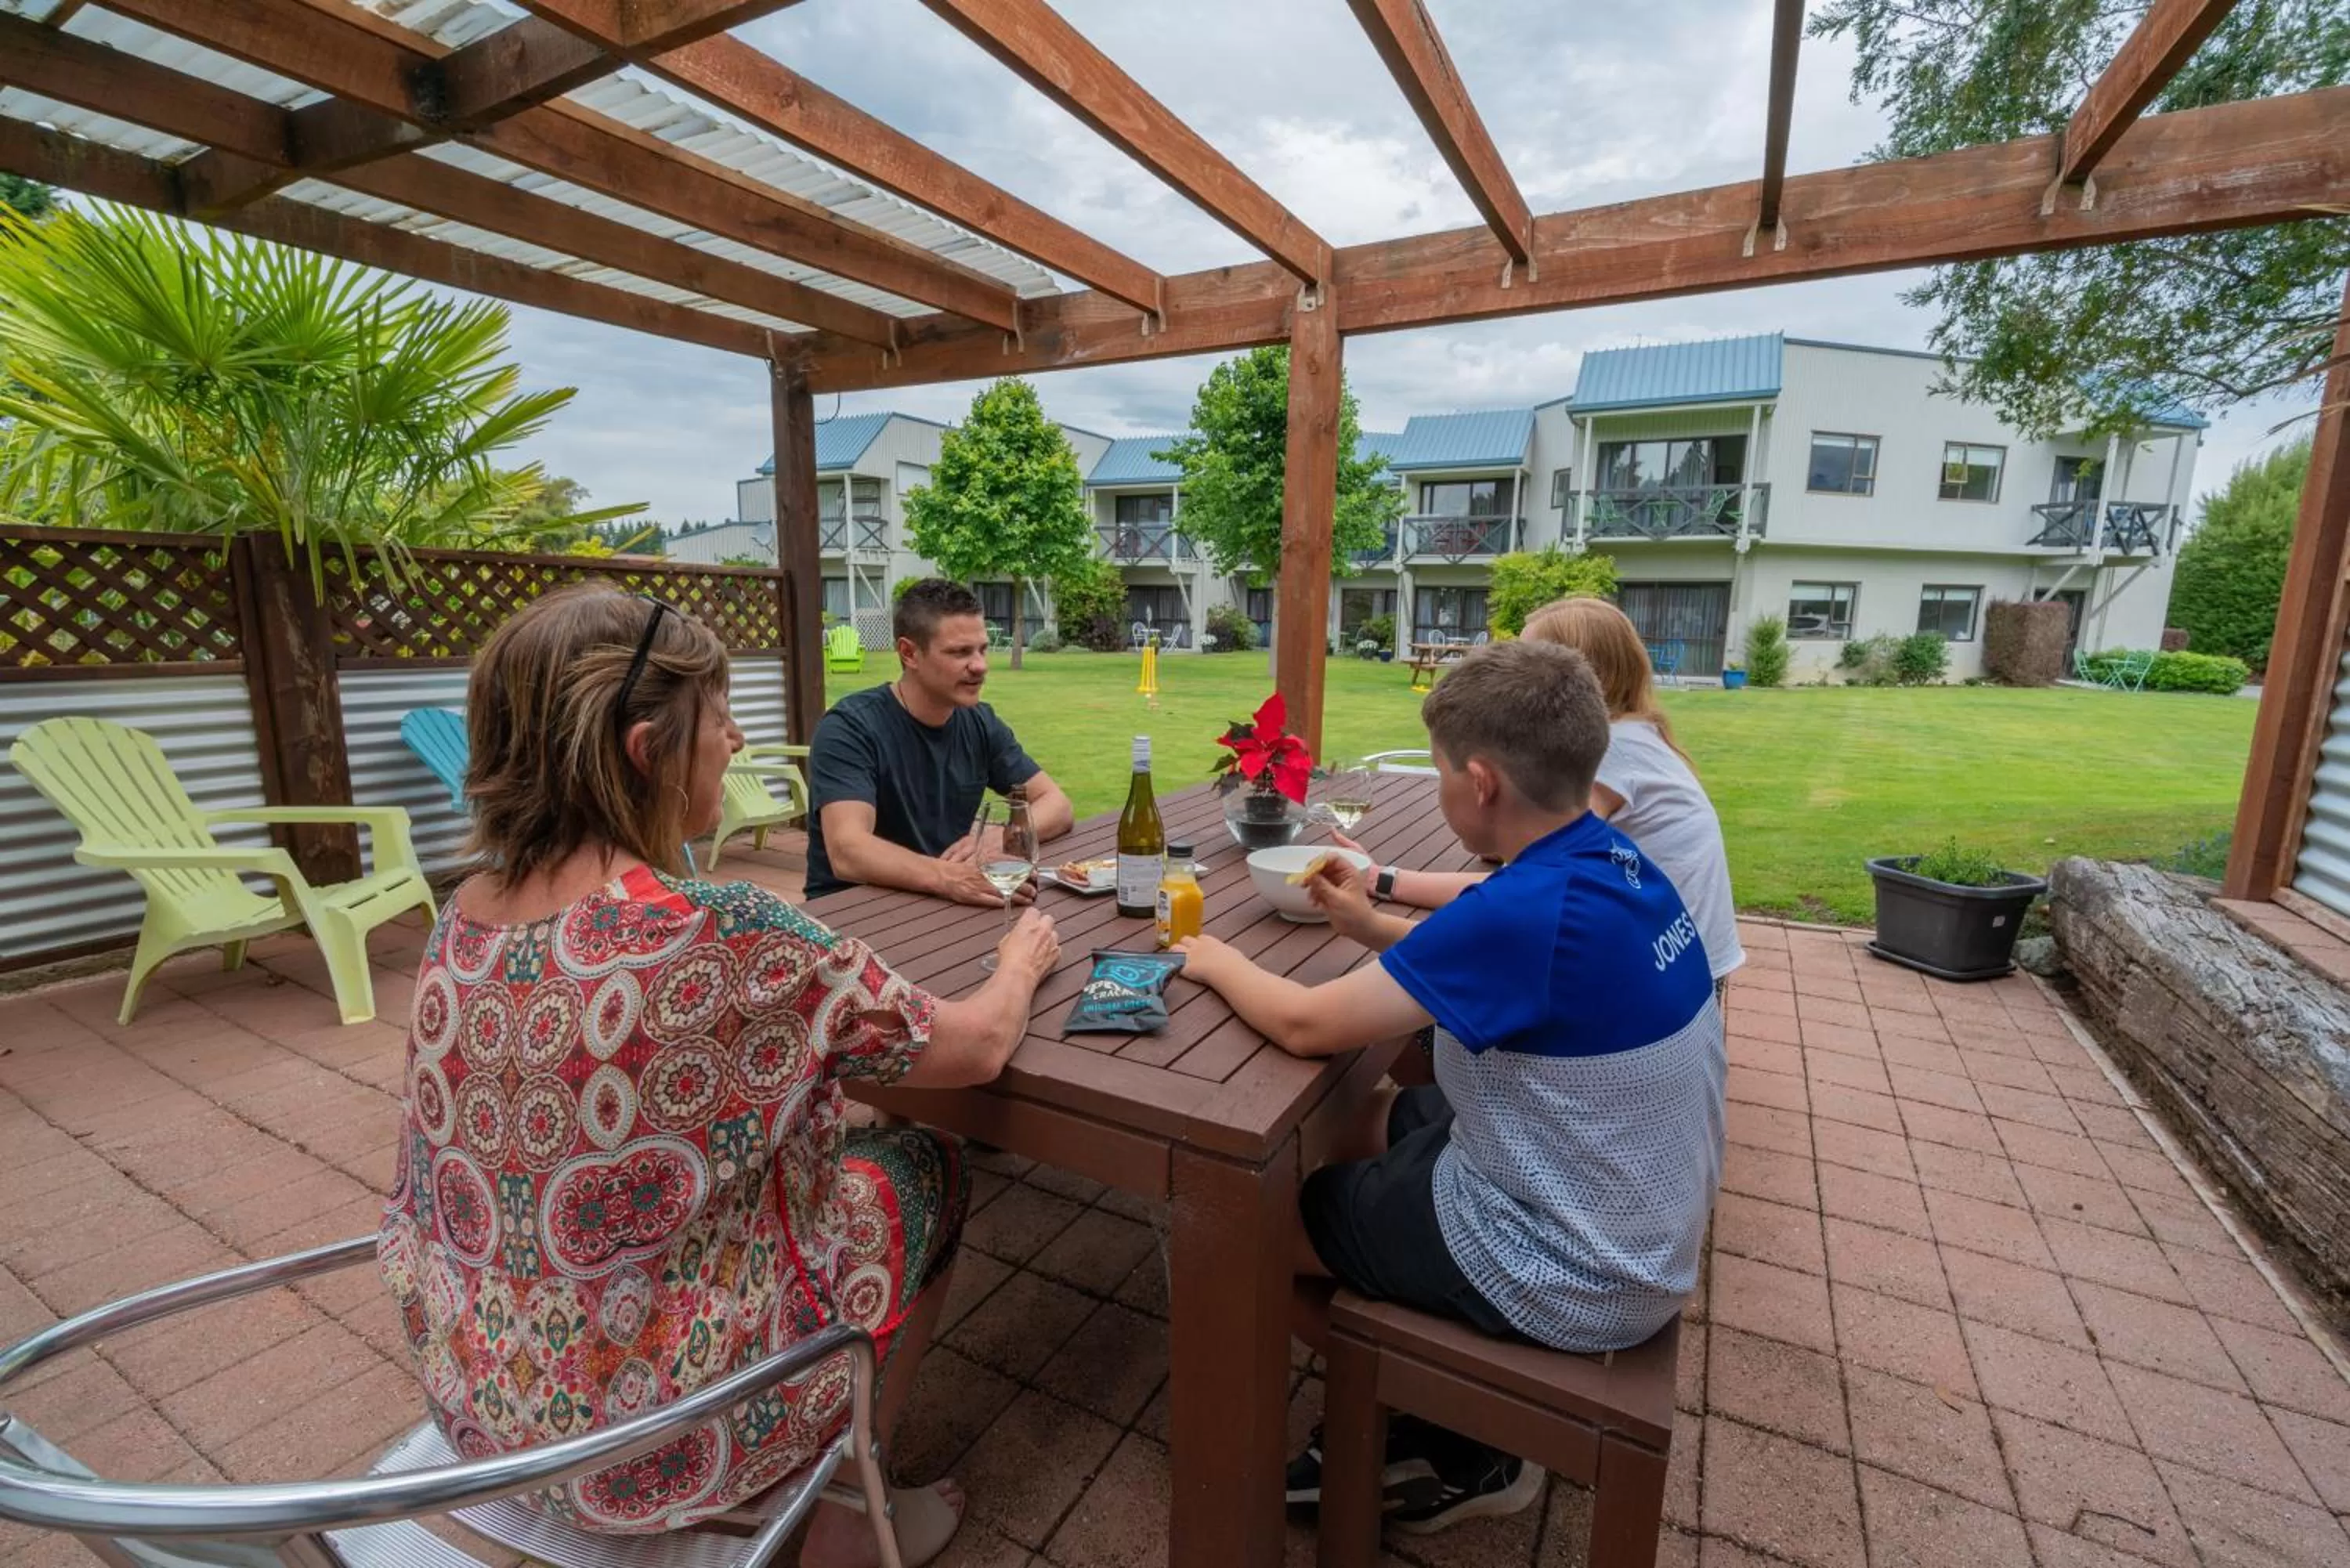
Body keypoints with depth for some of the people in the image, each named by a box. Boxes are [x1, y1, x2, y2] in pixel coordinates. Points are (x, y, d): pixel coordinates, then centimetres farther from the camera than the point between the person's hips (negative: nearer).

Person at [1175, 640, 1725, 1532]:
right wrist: (1376, 930, 6)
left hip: (1574, 1278, -8)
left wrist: (1218, 960, -8)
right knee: (1348, 1129, 21)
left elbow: (1307, 1026, -26)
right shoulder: (1613, 863, -5)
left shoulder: (1533, 907, -32)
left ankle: (1464, 1446, 24)